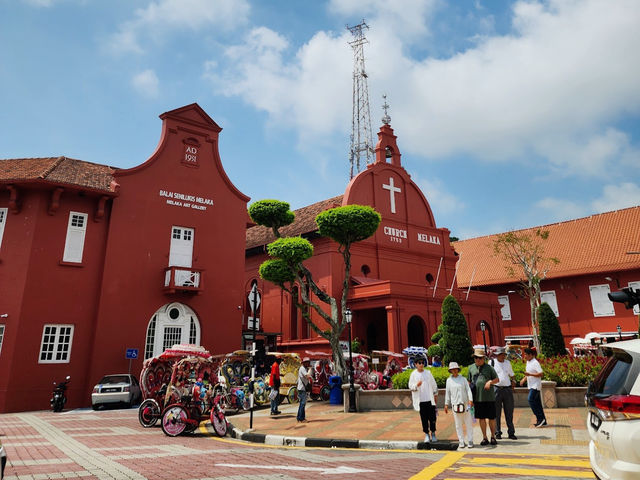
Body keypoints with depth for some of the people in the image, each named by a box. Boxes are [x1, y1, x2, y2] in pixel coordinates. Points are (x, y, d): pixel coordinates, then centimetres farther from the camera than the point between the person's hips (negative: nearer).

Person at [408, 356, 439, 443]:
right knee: (424, 418, 4)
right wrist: (416, 385, -20)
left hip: (430, 399, 1)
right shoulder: (413, 374, -1)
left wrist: (435, 394, 14)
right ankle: (426, 434, 17)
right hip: (421, 400, -1)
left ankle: (433, 434, 18)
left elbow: (434, 384, 13)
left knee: (432, 417, 2)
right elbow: (410, 386, -1)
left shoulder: (428, 373, 5)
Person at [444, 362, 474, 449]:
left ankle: (470, 441, 12)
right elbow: (447, 393, 11)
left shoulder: (463, 379, 3)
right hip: (455, 404, 1)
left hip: (465, 404, -1)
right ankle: (461, 442, 13)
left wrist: (470, 400, -16)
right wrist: (446, 404, 9)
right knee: (458, 425, 4)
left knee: (468, 423, 2)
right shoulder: (449, 380, 6)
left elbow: (468, 390, -1)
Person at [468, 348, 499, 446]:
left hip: (489, 397, -2)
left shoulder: (489, 367, 1)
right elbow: (469, 381, 14)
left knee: (492, 418, 5)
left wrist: (490, 382, -14)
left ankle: (493, 437, 21)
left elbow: (497, 379, 6)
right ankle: (484, 438, 18)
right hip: (477, 398, 2)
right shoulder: (471, 368, 8)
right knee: (481, 418, 8)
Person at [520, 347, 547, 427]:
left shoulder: (535, 363, -16)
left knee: (530, 400, -16)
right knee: (537, 403, 11)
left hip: (535, 385, -9)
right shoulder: (528, 362, 13)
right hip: (531, 385, 9)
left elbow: (540, 374, -21)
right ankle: (543, 421, 16)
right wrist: (524, 379, 13)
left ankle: (540, 418, -10)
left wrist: (529, 374, -27)